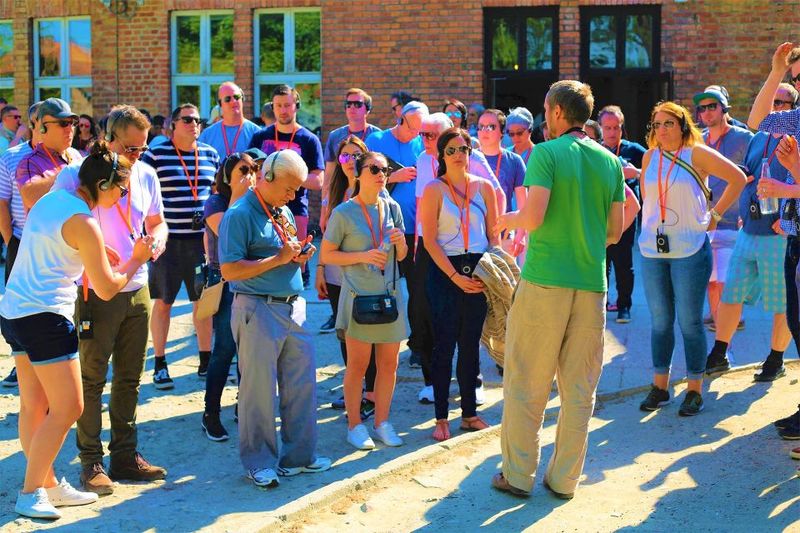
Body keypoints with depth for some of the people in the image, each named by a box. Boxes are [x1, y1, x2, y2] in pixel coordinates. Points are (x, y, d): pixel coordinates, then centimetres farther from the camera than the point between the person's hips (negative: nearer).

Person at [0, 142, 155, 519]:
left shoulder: (49, 200, 8)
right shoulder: (83, 223, -15)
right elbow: (107, 289, -11)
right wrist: (137, 260, 6)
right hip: (45, 317, -10)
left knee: (33, 406, 13)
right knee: (67, 409, -3)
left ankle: (47, 484, 22)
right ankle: (31, 493, 2)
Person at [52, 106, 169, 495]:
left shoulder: (145, 175, 6)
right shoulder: (75, 175, -10)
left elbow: (156, 221, 17)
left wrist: (157, 238, -7)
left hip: (137, 290, 6)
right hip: (95, 292, -5)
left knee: (129, 378, 13)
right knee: (92, 379, 2)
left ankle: (125, 455, 24)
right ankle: (91, 462, 11)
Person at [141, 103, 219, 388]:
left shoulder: (211, 154, 9)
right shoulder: (155, 155, -4)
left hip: (202, 238, 4)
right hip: (168, 239, -3)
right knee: (162, 302, 4)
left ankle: (206, 361, 20)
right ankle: (160, 365, 14)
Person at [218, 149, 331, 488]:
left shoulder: (284, 213, 14)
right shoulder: (239, 215, -11)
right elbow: (229, 270, -18)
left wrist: (299, 257, 1)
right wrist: (279, 259, -18)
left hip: (293, 307, 8)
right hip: (259, 310, -8)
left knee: (302, 384, 10)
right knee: (259, 388, 1)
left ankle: (298, 456, 21)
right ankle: (259, 462, 13)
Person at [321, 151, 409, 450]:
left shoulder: (392, 208, 7)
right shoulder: (344, 213, -7)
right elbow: (326, 255, -5)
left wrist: (401, 243, -8)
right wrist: (362, 256, -16)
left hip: (390, 295, 5)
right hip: (358, 296, -5)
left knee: (389, 364, 9)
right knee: (358, 365, 2)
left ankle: (382, 423, 21)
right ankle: (355, 425, 14)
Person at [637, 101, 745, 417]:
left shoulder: (696, 153, -5)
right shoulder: (649, 157, 8)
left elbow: (738, 178, -2)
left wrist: (715, 215, -3)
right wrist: (649, 229, 8)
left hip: (690, 249, -4)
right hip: (652, 249, 4)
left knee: (690, 322, -1)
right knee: (660, 321, 10)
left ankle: (695, 390, 9)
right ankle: (660, 387, 19)